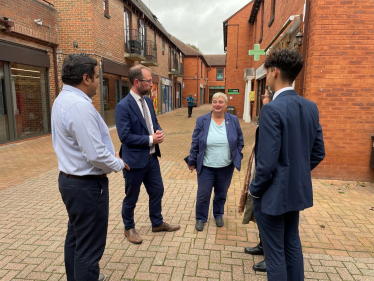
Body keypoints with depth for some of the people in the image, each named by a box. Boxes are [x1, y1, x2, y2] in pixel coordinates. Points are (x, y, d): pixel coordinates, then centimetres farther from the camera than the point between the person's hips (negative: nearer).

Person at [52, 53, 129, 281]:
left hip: (70, 179, 11)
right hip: (87, 185, -11)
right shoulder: (80, 105, -25)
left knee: (76, 236, 26)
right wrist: (119, 164, -9)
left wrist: (110, 156, 14)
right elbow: (96, 155, -27)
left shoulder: (63, 99, 8)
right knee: (89, 245, 4)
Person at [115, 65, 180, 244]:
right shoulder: (123, 106, -19)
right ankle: (129, 228, 36)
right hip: (134, 160, -7)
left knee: (157, 191, 19)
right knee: (131, 197, 12)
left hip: (152, 157, 8)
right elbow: (125, 136, -23)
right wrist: (150, 139, -19)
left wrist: (159, 132, -7)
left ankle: (157, 223, 40)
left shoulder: (148, 101, 5)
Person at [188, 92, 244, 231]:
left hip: (226, 167, 2)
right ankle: (200, 218, 29)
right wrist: (192, 161, 0)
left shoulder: (233, 120, -2)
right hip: (206, 167, -1)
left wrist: (237, 157, 3)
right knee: (203, 195, 7)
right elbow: (195, 143, -2)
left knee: (221, 194, 18)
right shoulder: (202, 120, -6)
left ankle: (218, 215, 41)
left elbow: (240, 141, 8)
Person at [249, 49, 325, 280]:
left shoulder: (272, 109, -22)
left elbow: (267, 161, -23)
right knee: (292, 244, 24)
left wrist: (255, 190, -7)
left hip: (274, 192, -8)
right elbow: (318, 153, 8)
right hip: (298, 190, 8)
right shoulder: (311, 107, 2)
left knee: (275, 252, 9)